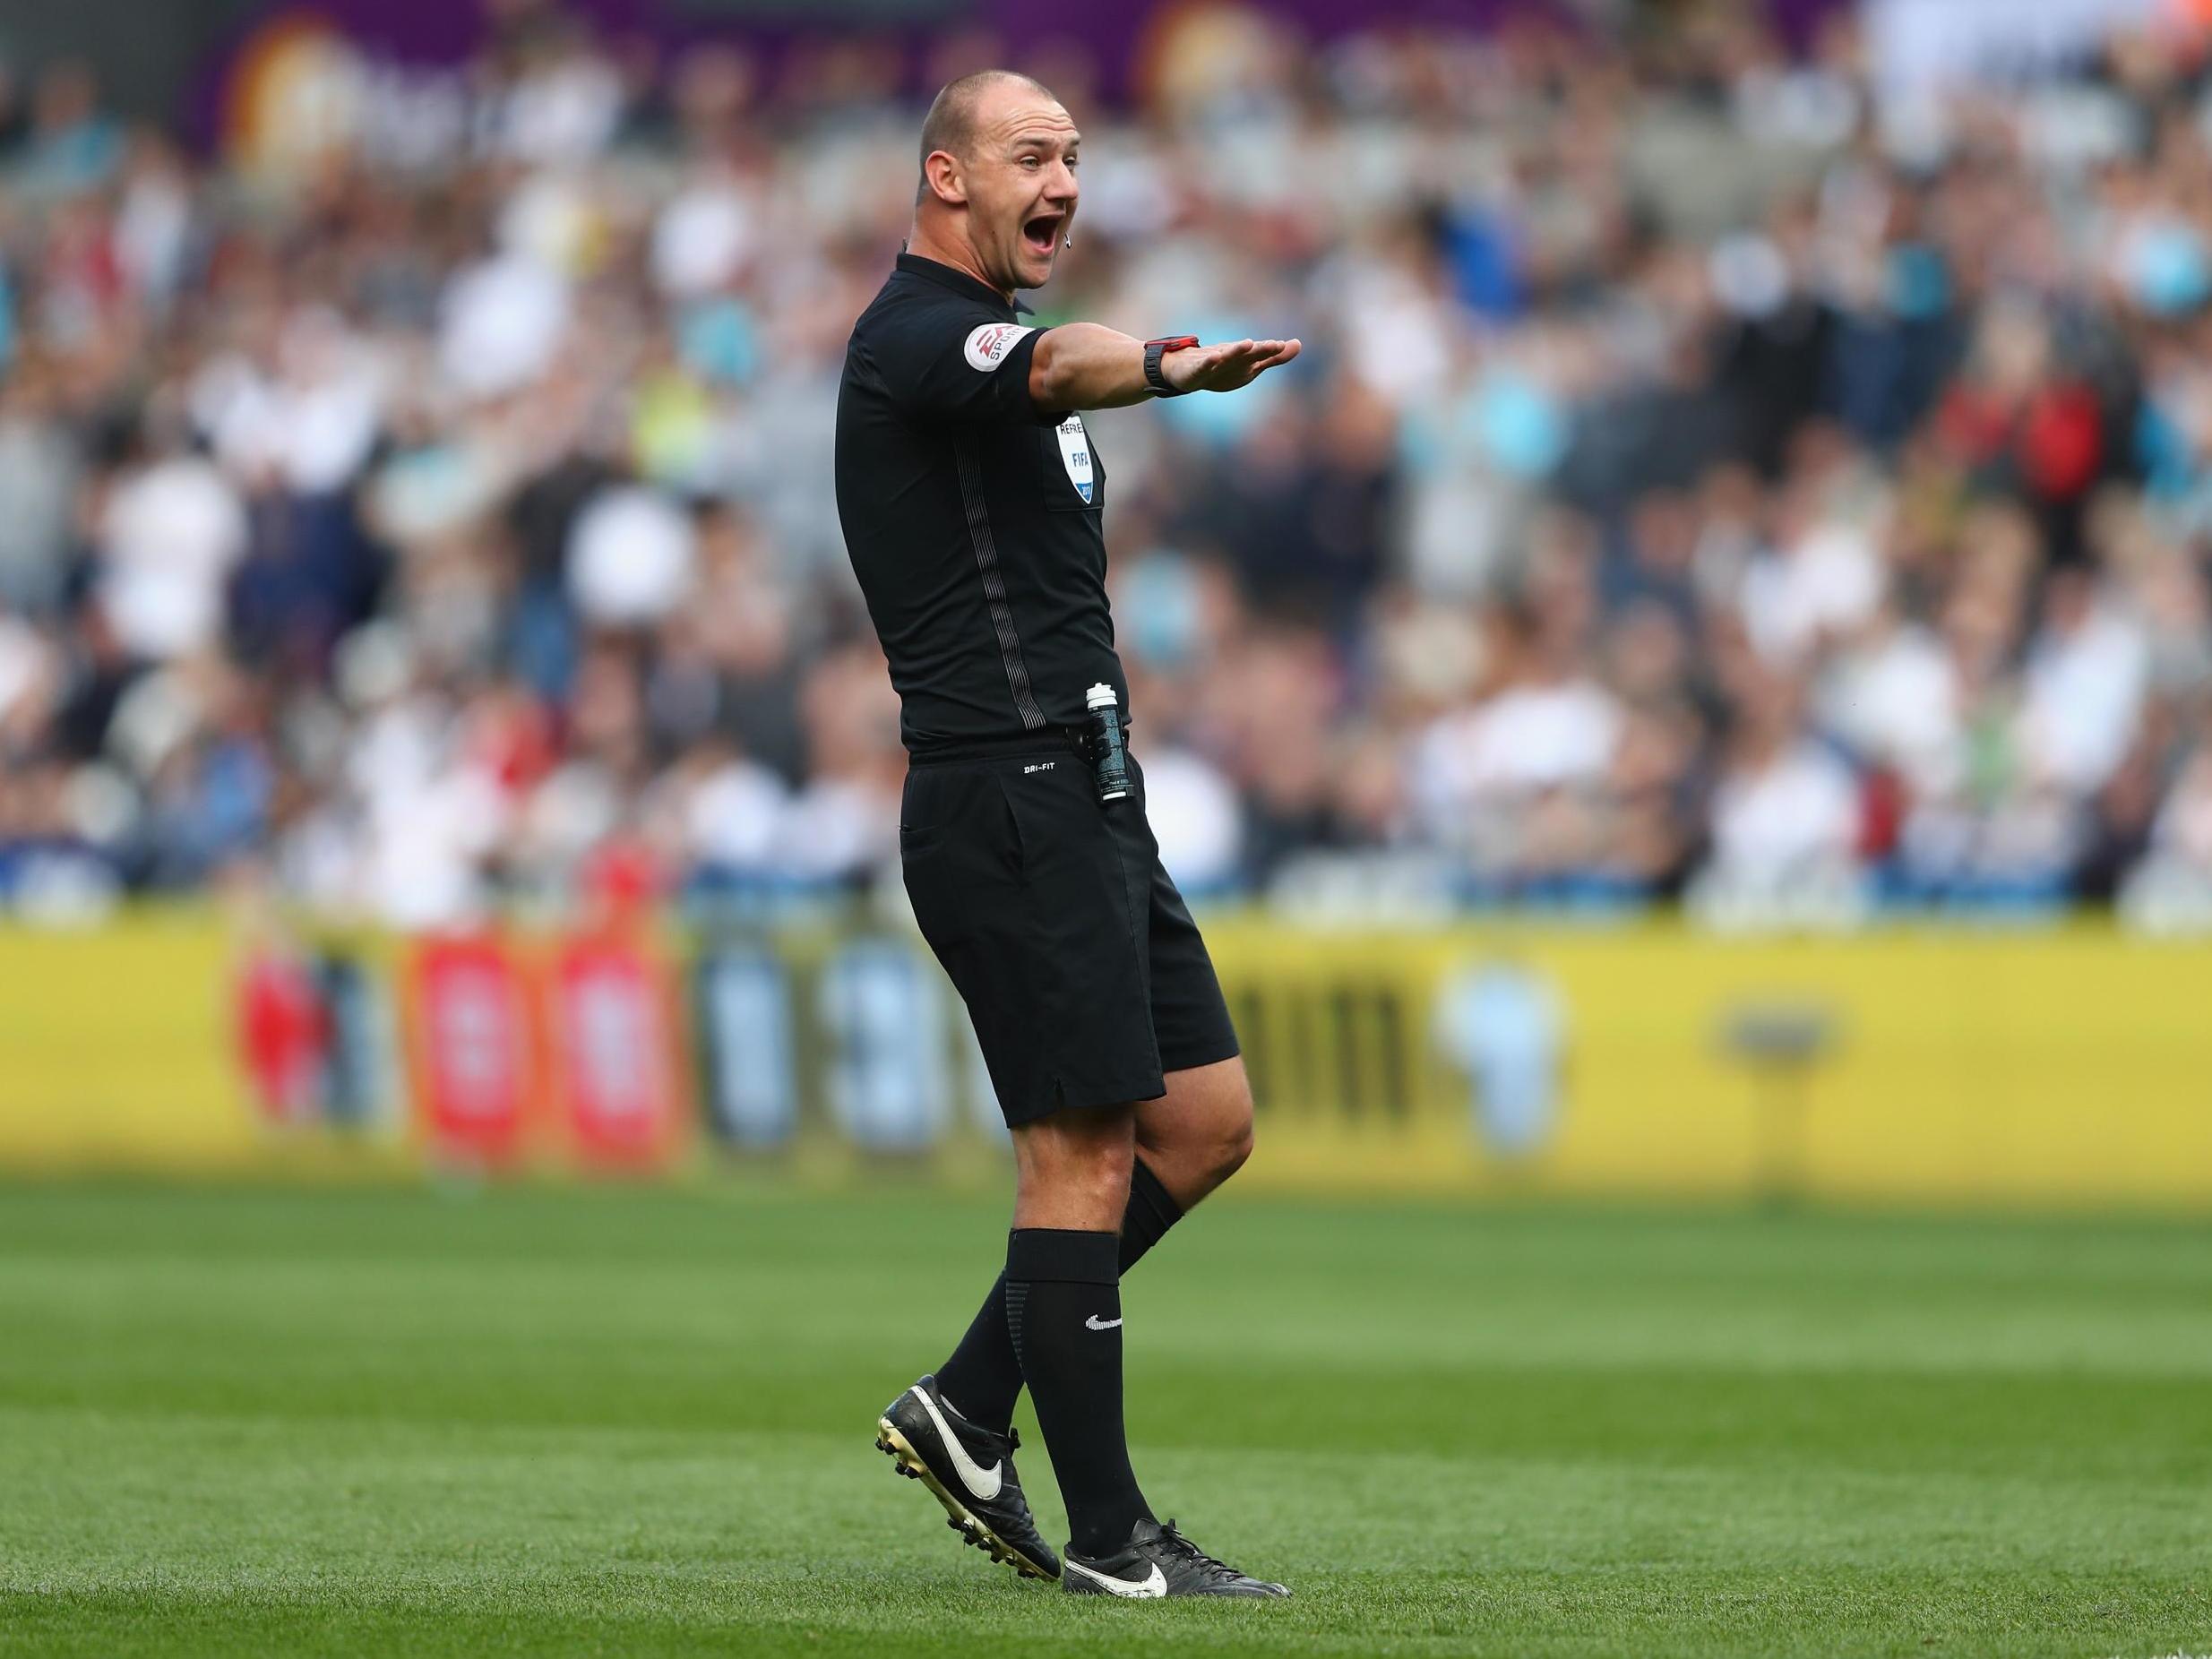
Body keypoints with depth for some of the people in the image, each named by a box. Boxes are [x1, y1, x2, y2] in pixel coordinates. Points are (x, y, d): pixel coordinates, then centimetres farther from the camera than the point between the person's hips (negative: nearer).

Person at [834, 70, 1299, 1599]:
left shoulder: (981, 339, 21)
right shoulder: (918, 336, -11)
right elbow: (1053, 364, -36)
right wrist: (1172, 367, -56)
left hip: (1083, 798, 10)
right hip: (1008, 796, -10)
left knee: (1206, 1125, 9)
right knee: (1085, 1152, -9)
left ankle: (969, 1409, 15)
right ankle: (1106, 1533, -4)